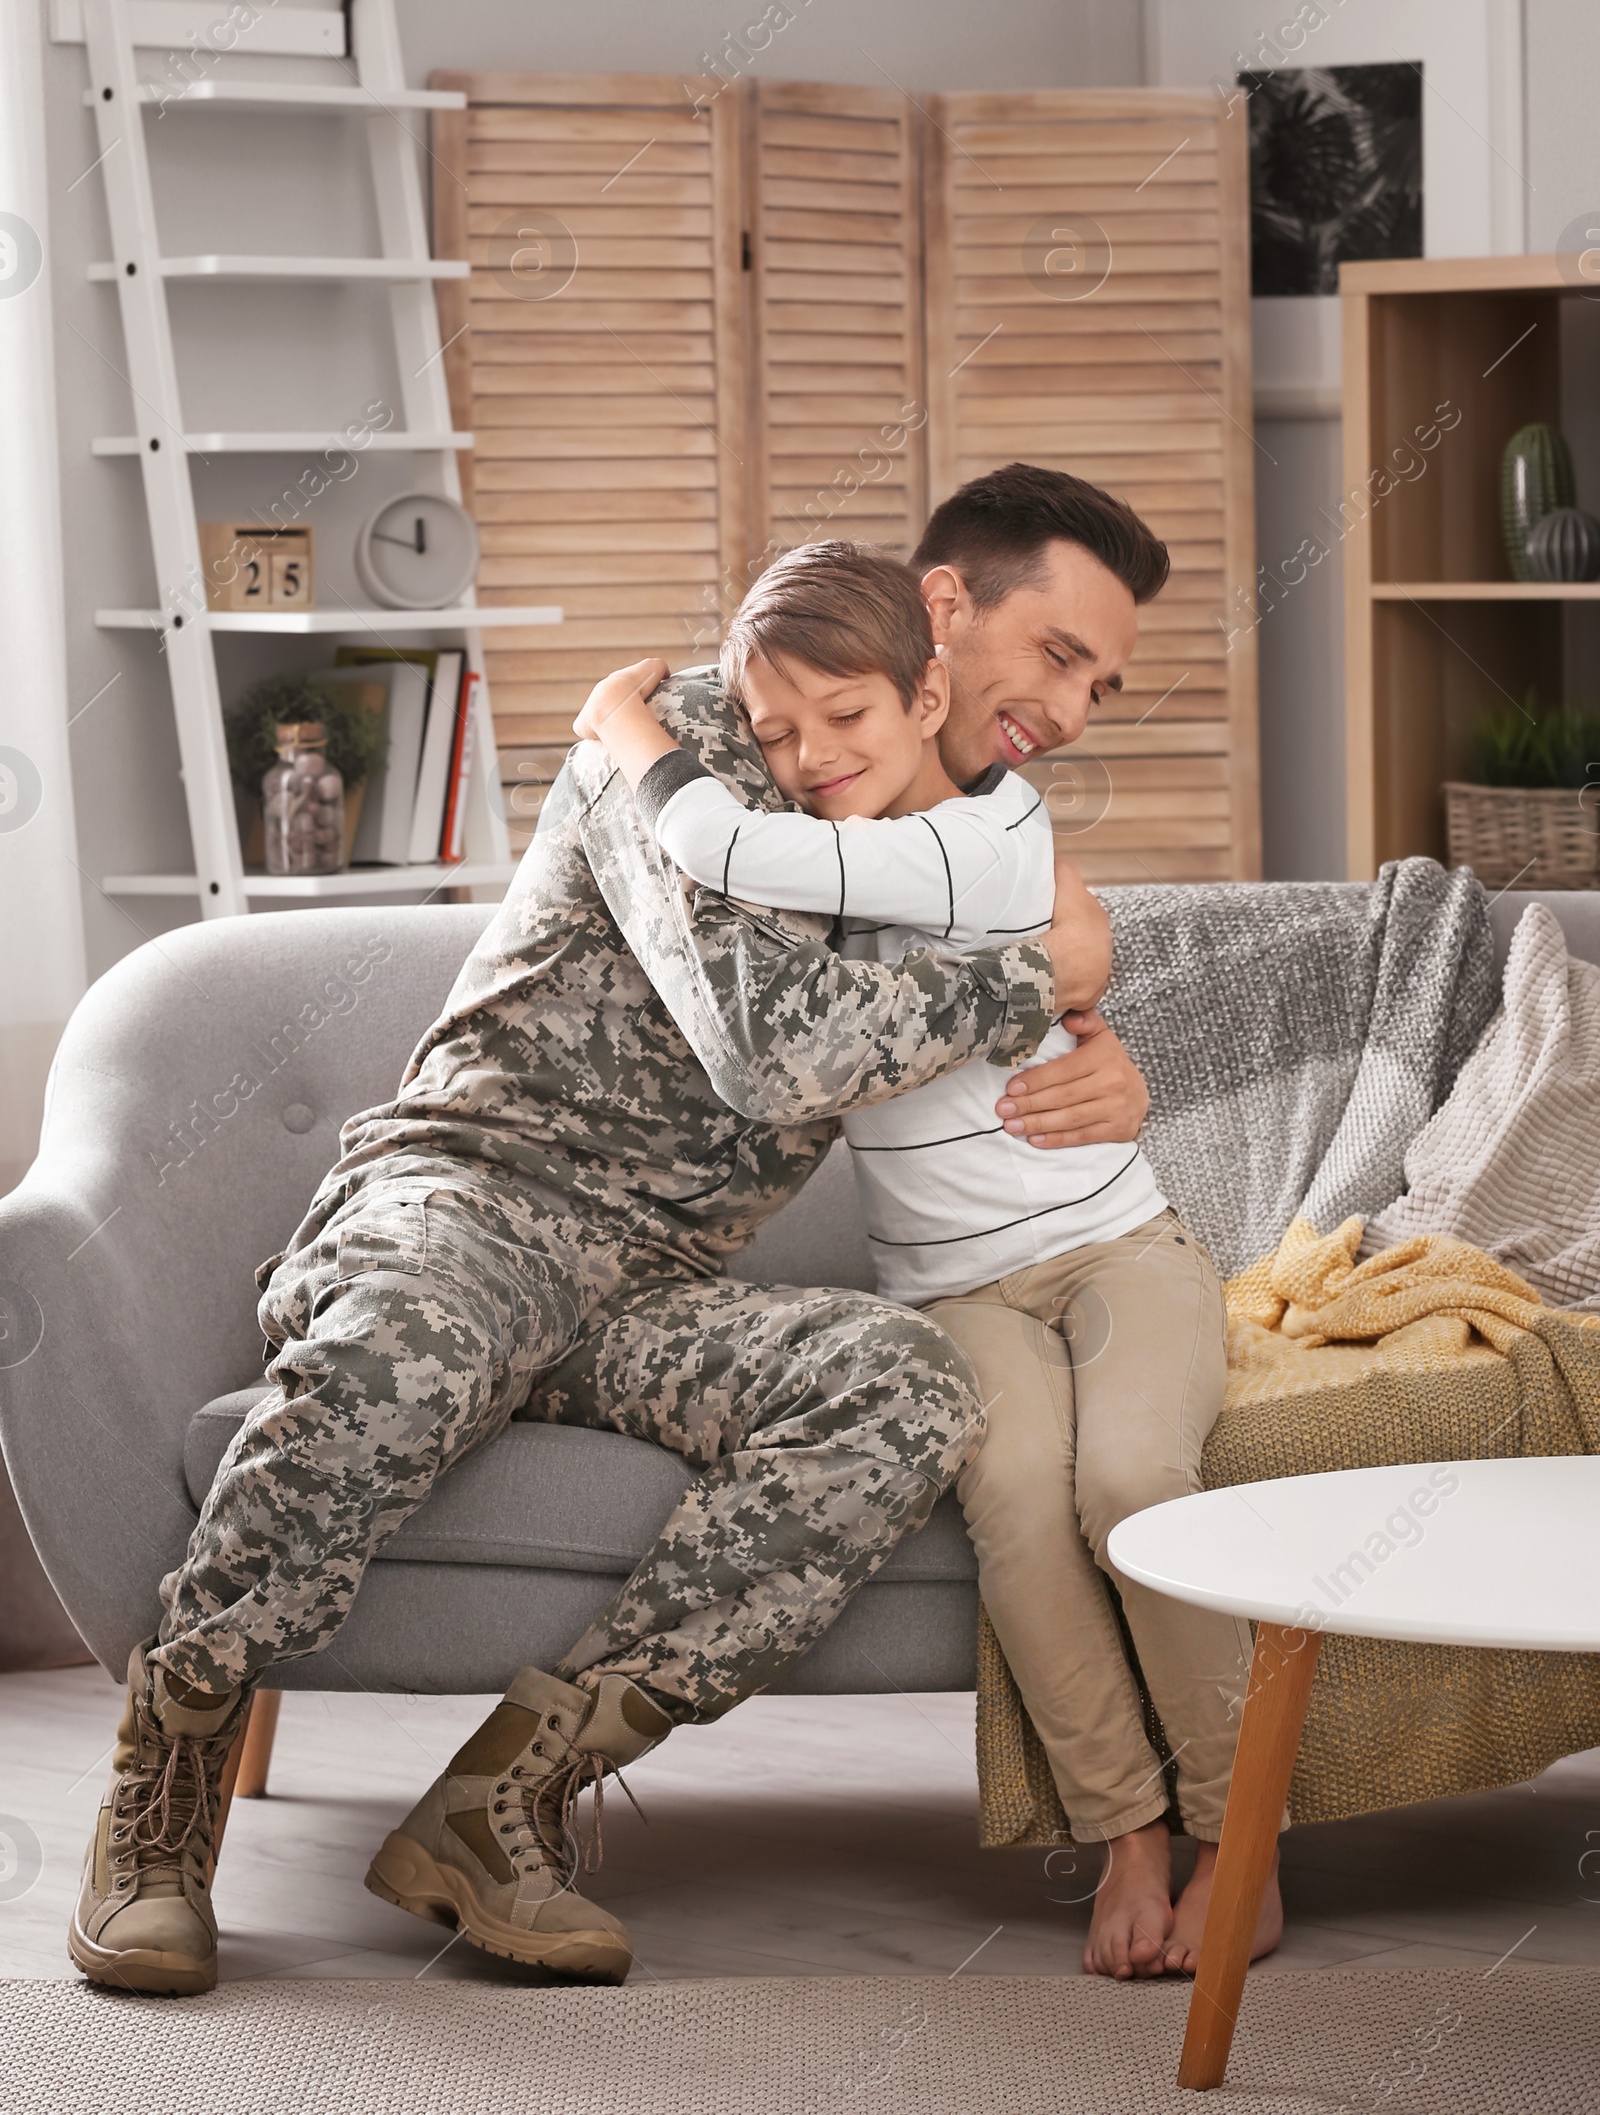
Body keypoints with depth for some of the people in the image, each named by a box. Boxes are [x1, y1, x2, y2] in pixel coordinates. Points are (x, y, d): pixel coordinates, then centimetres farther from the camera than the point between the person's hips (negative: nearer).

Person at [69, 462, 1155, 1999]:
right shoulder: (694, 740, -7)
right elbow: (777, 1045, -21)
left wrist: (1111, 1075, 2)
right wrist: (1033, 978, -10)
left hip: (649, 1296, 6)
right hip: (464, 1198, -6)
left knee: (909, 1391, -28)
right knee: (411, 1342, -44)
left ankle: (503, 1795, -30)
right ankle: (160, 1791, -23)